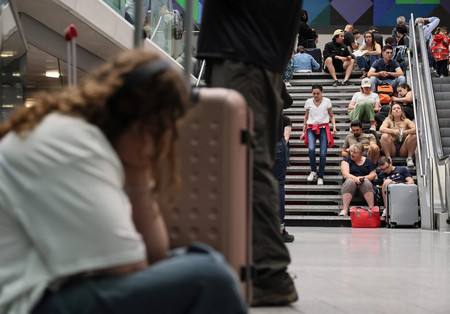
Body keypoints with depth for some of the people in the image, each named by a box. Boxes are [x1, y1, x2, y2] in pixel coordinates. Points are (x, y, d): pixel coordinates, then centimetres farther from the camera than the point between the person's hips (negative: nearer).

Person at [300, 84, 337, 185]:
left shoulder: (327, 101, 4)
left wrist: (334, 127, -5)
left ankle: (320, 177, 3)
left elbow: (331, 116, 11)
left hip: (324, 128, -1)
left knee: (323, 153, -7)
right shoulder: (308, 102, 8)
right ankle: (313, 171, -7)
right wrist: (303, 132, 14)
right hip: (311, 128, 1)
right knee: (311, 149, -23)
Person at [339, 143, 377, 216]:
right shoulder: (346, 160, 10)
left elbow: (373, 174, 7)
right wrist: (355, 178, -26)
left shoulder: (368, 161, 15)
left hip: (363, 185, 1)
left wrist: (363, 178, -13)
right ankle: (345, 210, -43)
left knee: (366, 182, -33)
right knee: (349, 181, -35)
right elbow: (345, 174, -6)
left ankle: (371, 208, -41)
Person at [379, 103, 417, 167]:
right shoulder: (389, 120, 7)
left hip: (403, 151, 1)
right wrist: (394, 131, -31)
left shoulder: (406, 121, 9)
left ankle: (409, 158, -14)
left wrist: (406, 132, -29)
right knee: (385, 136, -24)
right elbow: (381, 129, -13)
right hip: (392, 151, 0)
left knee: (413, 136, -20)